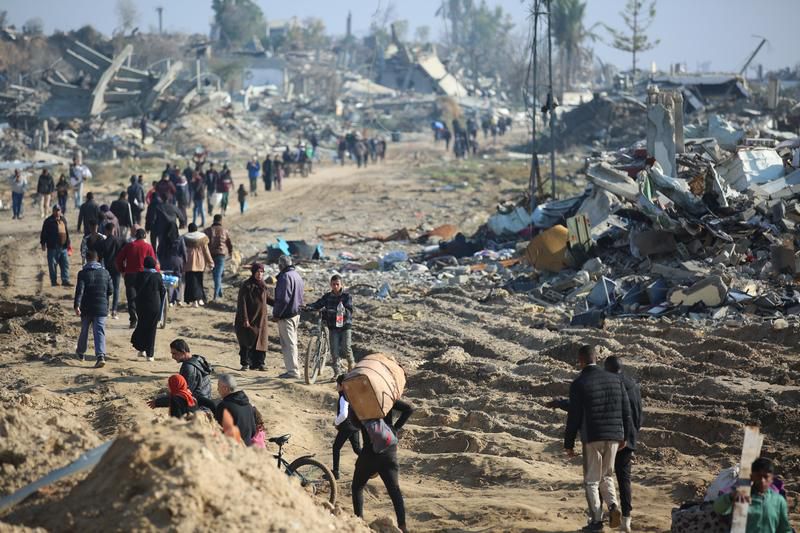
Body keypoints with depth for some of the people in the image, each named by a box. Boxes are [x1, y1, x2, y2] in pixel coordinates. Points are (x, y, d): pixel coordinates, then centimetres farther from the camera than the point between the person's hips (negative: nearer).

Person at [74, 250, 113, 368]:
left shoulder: (83, 273, -6)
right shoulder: (105, 273, 3)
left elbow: (79, 290, -17)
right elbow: (110, 291, 7)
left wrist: (77, 306, -22)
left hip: (86, 309, -1)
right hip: (101, 308, 1)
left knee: (84, 330, 18)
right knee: (99, 332, -5)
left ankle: (80, 353, 37)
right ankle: (101, 356, -22)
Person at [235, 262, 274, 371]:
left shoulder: (262, 286, 11)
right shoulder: (246, 286, -10)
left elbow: (268, 298, 23)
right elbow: (242, 303, -13)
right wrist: (245, 319, -18)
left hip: (261, 319, 6)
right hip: (249, 319, -6)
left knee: (260, 341, 4)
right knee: (247, 342, -3)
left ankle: (258, 363, 9)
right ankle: (245, 363, 7)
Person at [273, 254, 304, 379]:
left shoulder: (285, 277, -17)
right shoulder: (297, 275, 14)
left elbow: (283, 299, -22)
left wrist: (276, 314, -14)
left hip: (286, 316, -9)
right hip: (296, 314, 9)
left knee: (288, 344, -6)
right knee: (292, 343, 16)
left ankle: (293, 371, -8)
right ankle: (294, 368, 20)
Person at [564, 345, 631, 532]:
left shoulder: (578, 384, -9)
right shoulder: (615, 379, 4)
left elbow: (574, 417, -10)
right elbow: (626, 410, 6)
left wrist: (568, 444, -1)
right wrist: (624, 436, 17)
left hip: (592, 438, -4)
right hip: (614, 436, 4)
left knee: (591, 480, 9)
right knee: (606, 476, 20)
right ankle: (613, 506, -3)